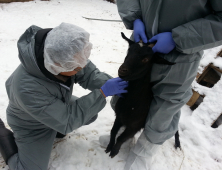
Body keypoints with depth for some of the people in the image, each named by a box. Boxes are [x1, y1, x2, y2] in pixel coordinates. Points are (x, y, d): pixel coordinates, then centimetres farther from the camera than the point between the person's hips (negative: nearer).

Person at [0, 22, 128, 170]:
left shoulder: (62, 55, -30)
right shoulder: (27, 89, -44)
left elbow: (89, 74, -16)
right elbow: (67, 121, -36)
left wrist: (109, 82, -36)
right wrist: (102, 92, -39)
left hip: (60, 104, 5)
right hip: (32, 125, -5)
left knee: (91, 116, 5)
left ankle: (56, 131, 21)